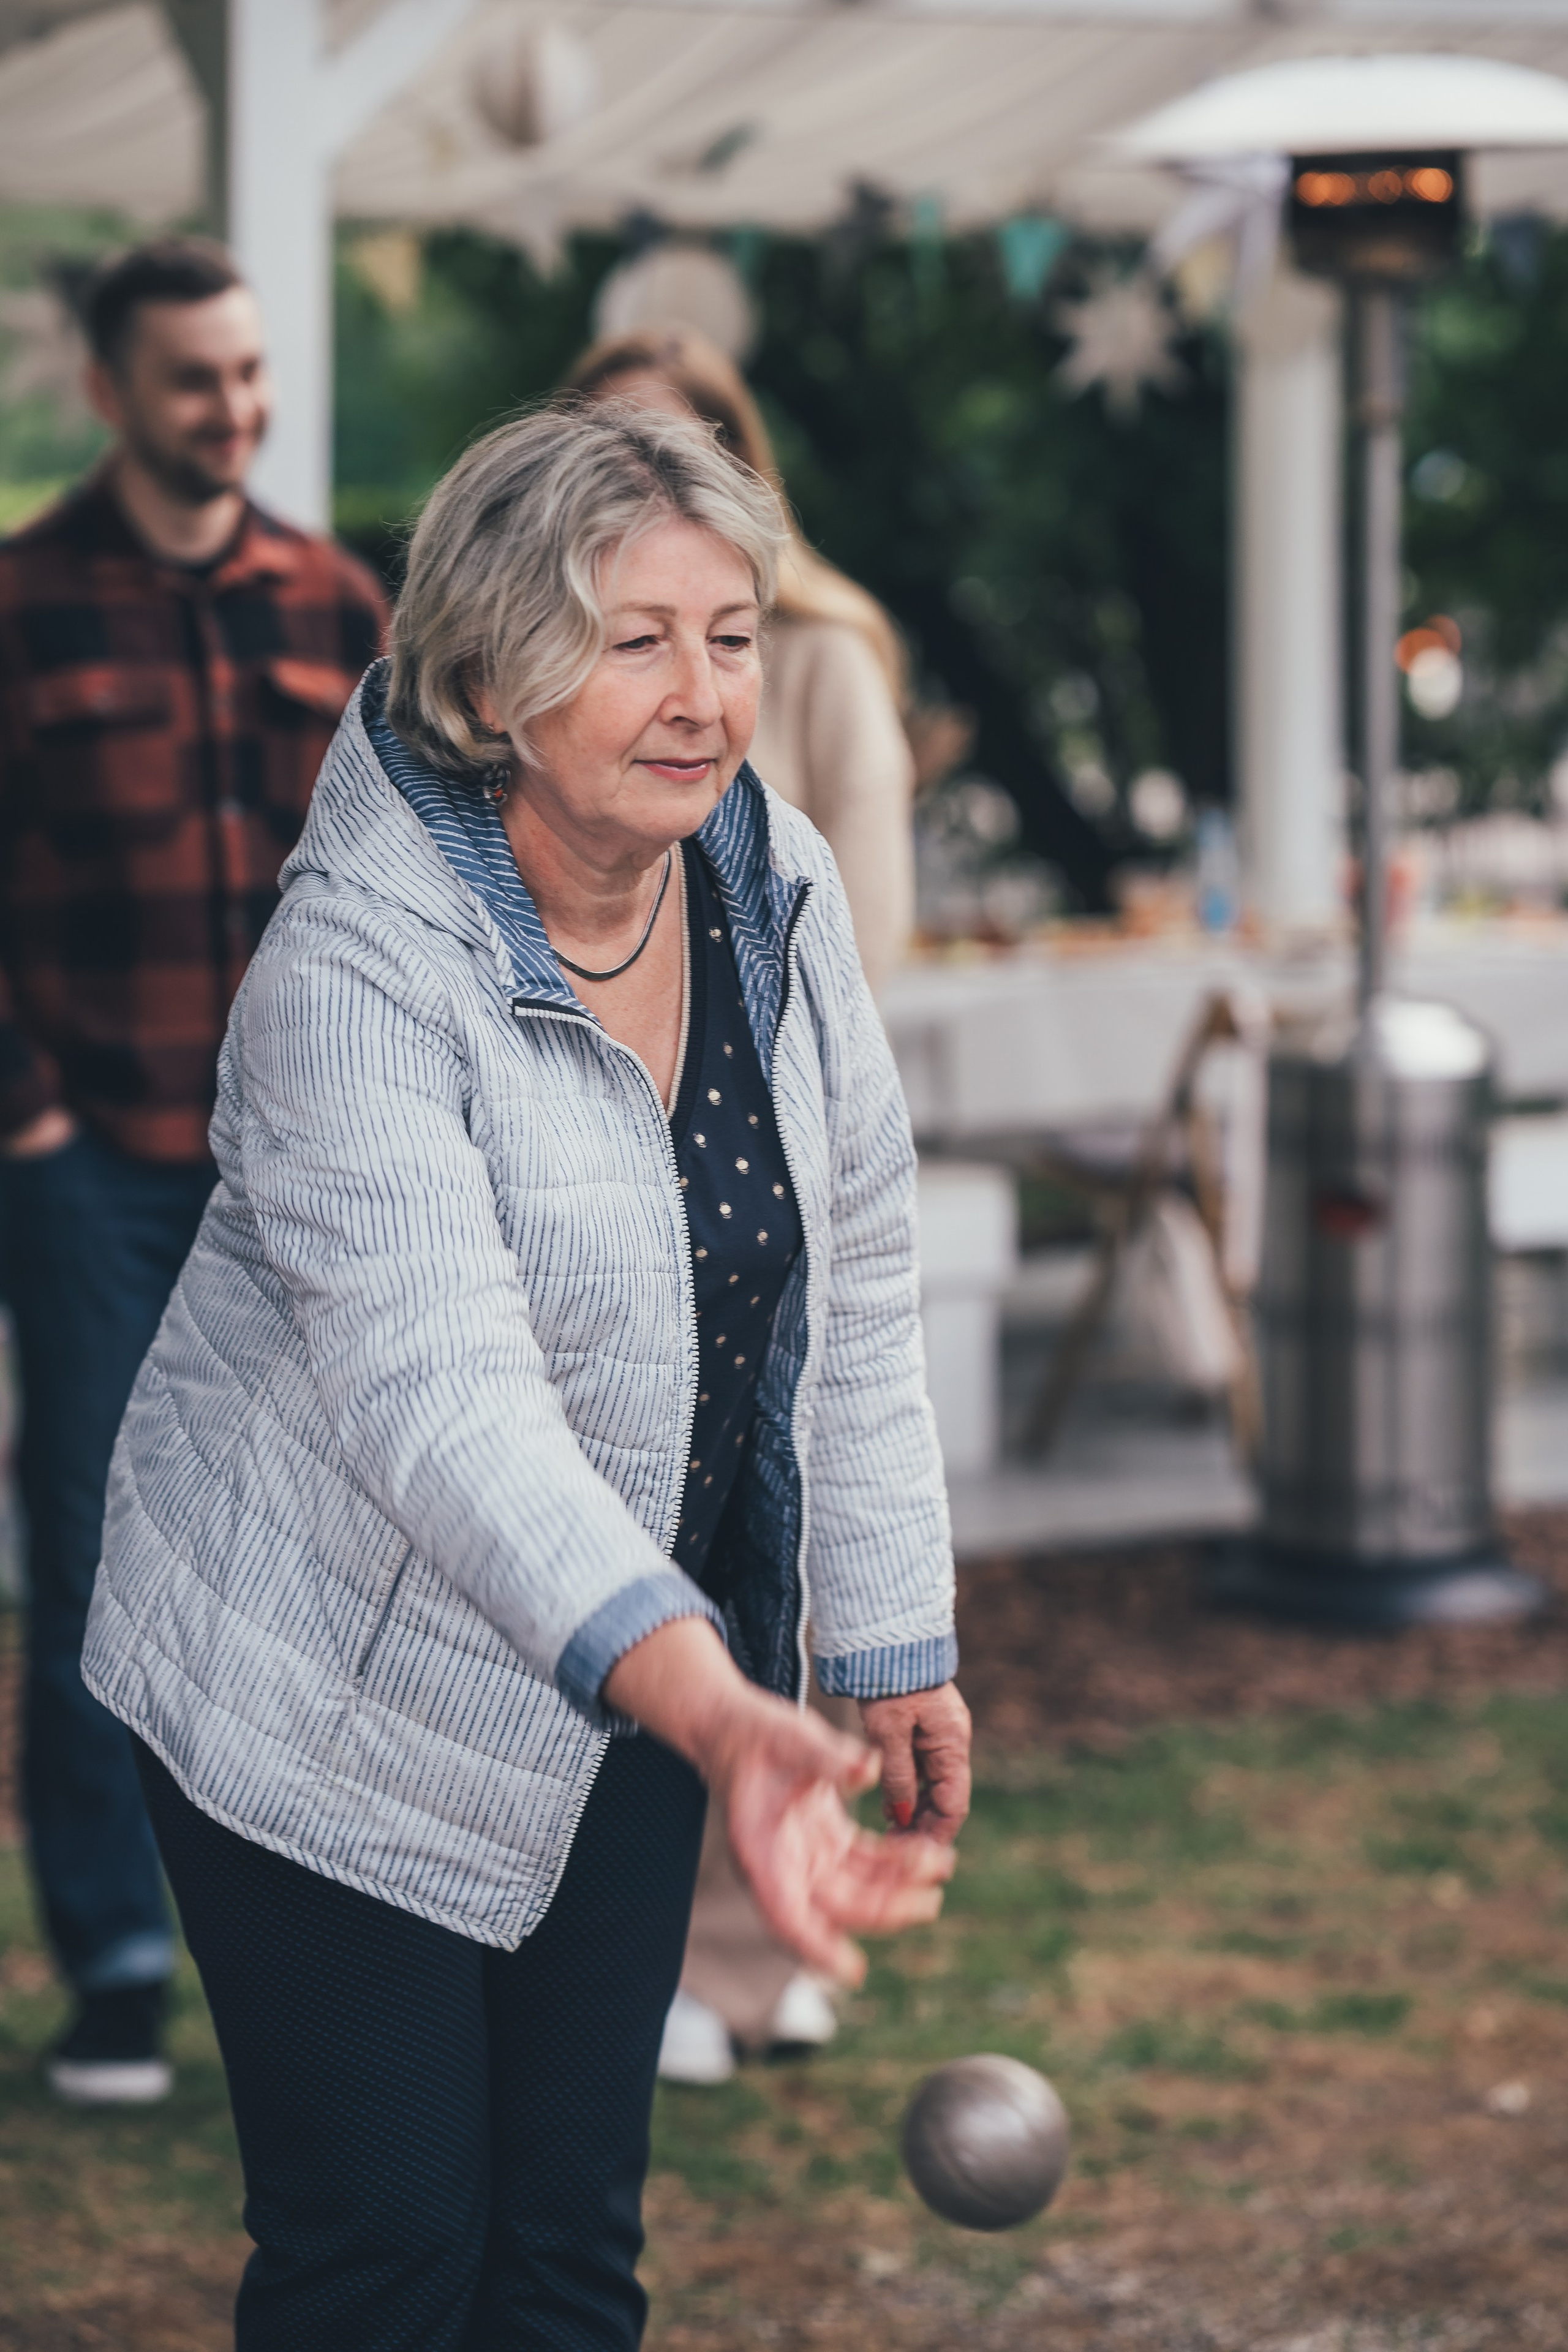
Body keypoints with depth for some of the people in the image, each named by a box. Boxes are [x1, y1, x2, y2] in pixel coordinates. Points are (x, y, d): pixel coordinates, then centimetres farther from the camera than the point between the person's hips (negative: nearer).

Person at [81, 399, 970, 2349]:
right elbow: (434, 1380, -40)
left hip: (643, 1663, 6)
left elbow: (857, 1286, 6)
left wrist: (892, 1642, 7)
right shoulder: (353, 972, -26)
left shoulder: (780, 891, -5)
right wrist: (714, 1713, -52)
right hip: (335, 1690, -6)